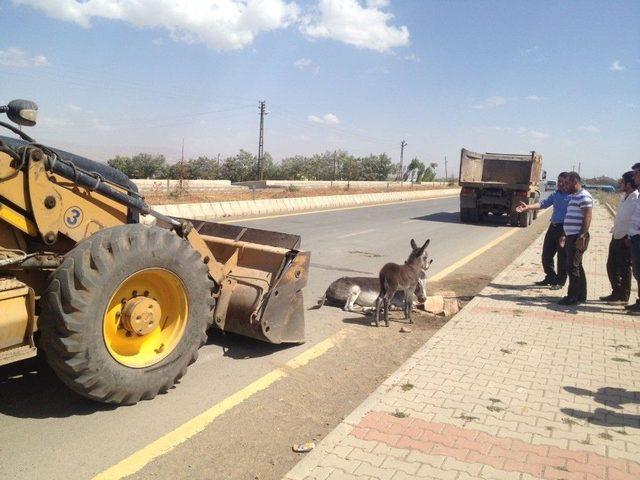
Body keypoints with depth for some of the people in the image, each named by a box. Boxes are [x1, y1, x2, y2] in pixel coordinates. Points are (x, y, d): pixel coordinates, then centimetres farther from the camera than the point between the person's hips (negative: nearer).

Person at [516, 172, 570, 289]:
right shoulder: (556, 194, 14)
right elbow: (543, 203, 6)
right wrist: (527, 207, -9)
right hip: (553, 226, 7)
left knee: (562, 257, 3)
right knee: (546, 254, 13)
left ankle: (560, 281, 17)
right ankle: (550, 277, 30)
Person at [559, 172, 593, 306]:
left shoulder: (584, 197, -12)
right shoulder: (574, 196, 18)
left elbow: (587, 218, -19)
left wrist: (581, 237, -24)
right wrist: (566, 235, 24)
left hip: (578, 238, -10)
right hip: (571, 237, 10)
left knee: (573, 267, -8)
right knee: (577, 266, 14)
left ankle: (573, 297, -3)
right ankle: (581, 296, 22)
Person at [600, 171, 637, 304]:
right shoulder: (625, 198, 12)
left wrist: (629, 238, -21)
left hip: (626, 240, -9)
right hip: (616, 238, 9)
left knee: (624, 269, 0)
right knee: (611, 266, 15)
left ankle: (623, 297, 12)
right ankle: (616, 293, 28)